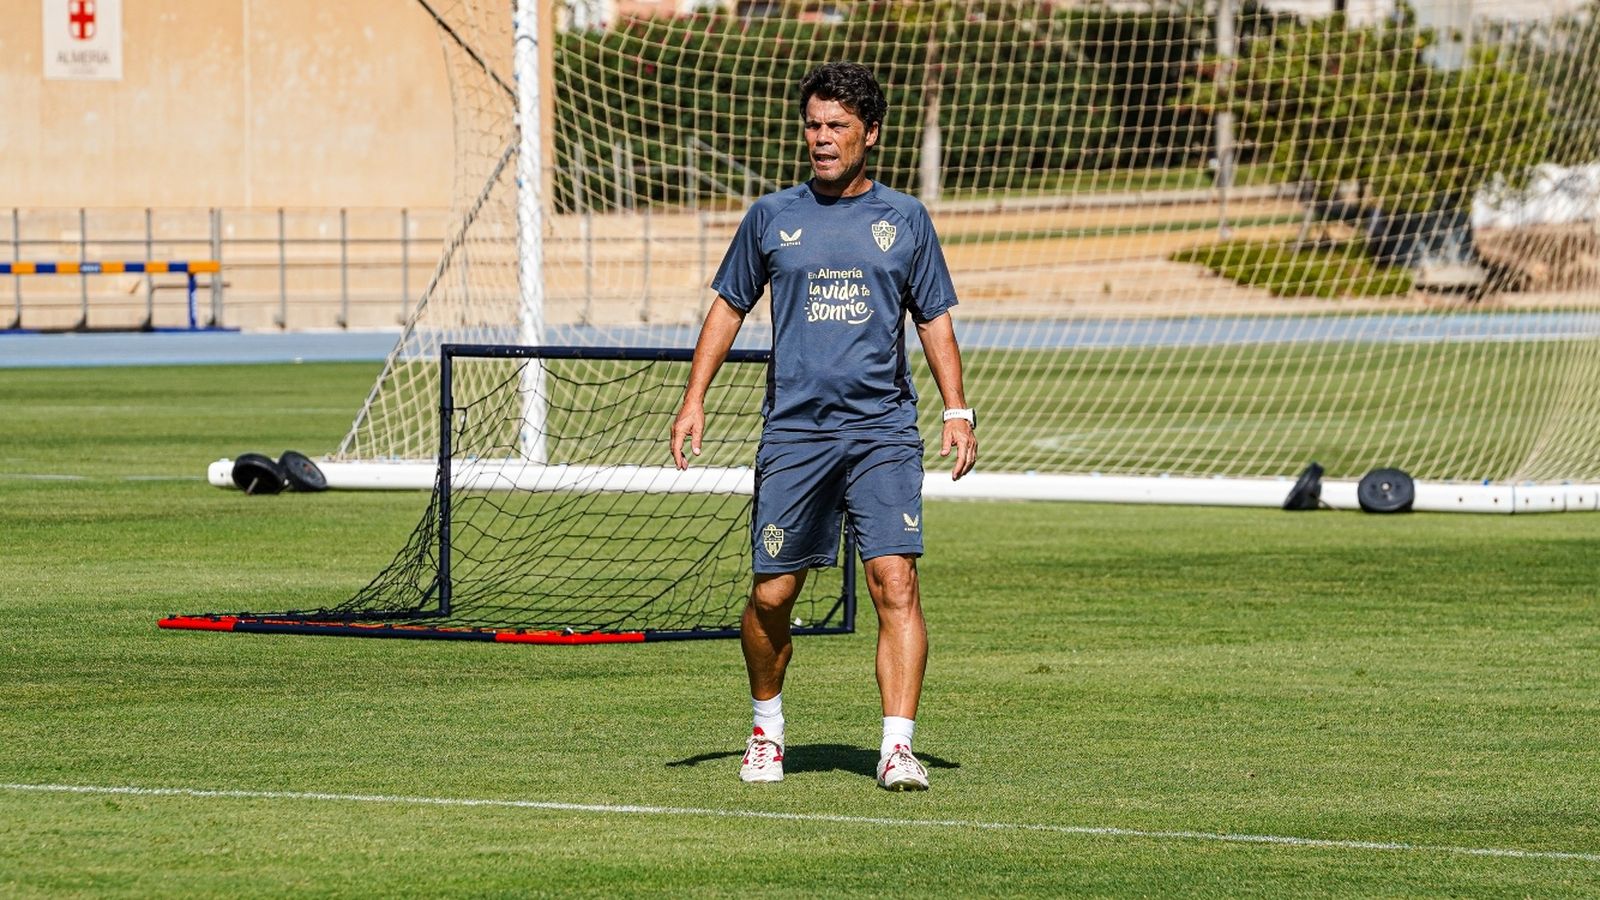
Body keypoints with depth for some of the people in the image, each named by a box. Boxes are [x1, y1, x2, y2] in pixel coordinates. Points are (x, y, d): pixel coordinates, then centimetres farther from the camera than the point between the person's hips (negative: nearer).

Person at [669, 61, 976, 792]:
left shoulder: (904, 220, 8)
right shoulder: (772, 217, 8)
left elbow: (935, 320, 13)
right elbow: (728, 308, 15)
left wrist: (957, 411, 3)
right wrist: (694, 399, 7)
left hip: (882, 432, -1)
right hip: (793, 431, 1)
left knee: (895, 580, -15)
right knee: (771, 595, 2)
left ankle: (897, 749, -17)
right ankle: (766, 727, 27)